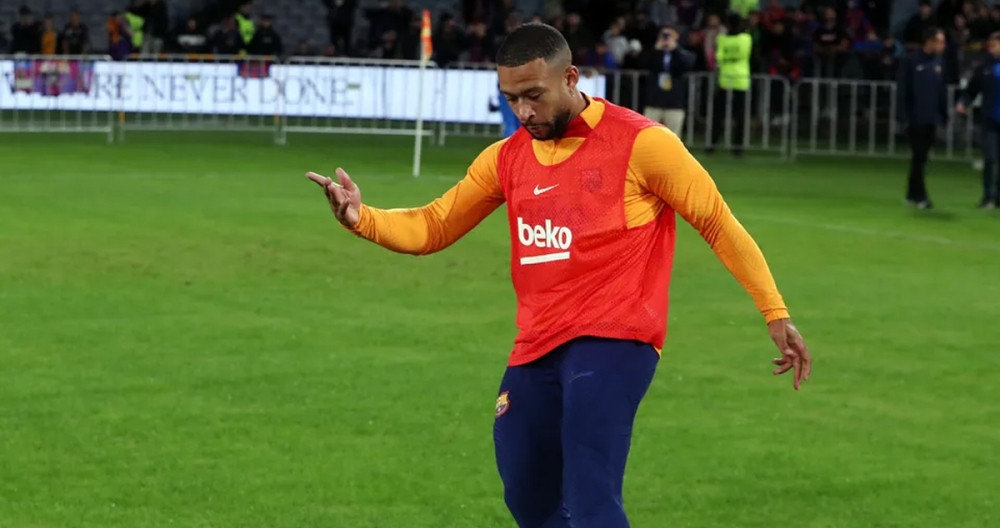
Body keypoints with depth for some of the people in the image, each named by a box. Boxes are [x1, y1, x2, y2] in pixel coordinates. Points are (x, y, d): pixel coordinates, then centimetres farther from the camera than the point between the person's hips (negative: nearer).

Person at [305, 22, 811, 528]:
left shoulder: (642, 143, -5)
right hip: (534, 351, 7)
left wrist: (776, 314, 0)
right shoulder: (505, 158, 11)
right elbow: (431, 228, 15)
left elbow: (716, 222, 1)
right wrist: (360, 218, -4)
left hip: (613, 341, -7)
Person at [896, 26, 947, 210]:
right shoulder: (911, 61, -8)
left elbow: (942, 90, 16)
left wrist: (944, 114, 11)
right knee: (918, 157, -7)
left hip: (931, 119, 5)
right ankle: (920, 195, -6)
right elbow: (902, 90, -8)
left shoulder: (938, 62, 10)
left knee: (921, 157, 9)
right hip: (916, 118, -5)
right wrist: (903, 116, -12)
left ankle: (912, 194, 16)